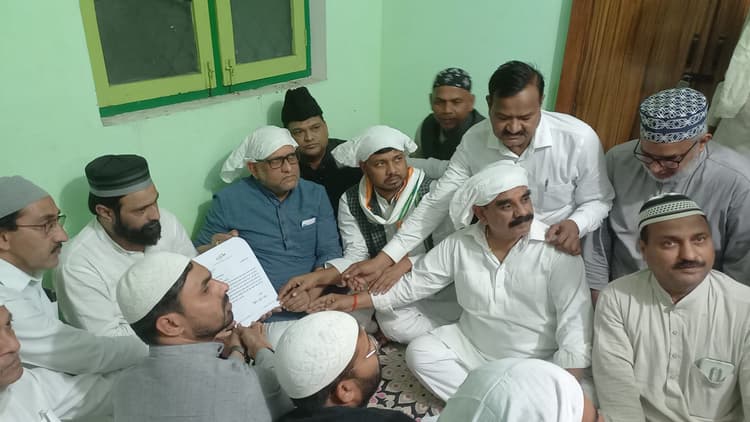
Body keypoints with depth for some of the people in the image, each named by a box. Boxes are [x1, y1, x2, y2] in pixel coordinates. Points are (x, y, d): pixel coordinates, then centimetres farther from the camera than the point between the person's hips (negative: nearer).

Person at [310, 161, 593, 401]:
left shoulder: (556, 251, -17)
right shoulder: (459, 244, -7)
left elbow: (575, 323, -18)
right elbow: (413, 283, 1)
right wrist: (353, 301, -3)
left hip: (535, 364, -3)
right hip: (471, 347, 4)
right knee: (420, 351, -14)